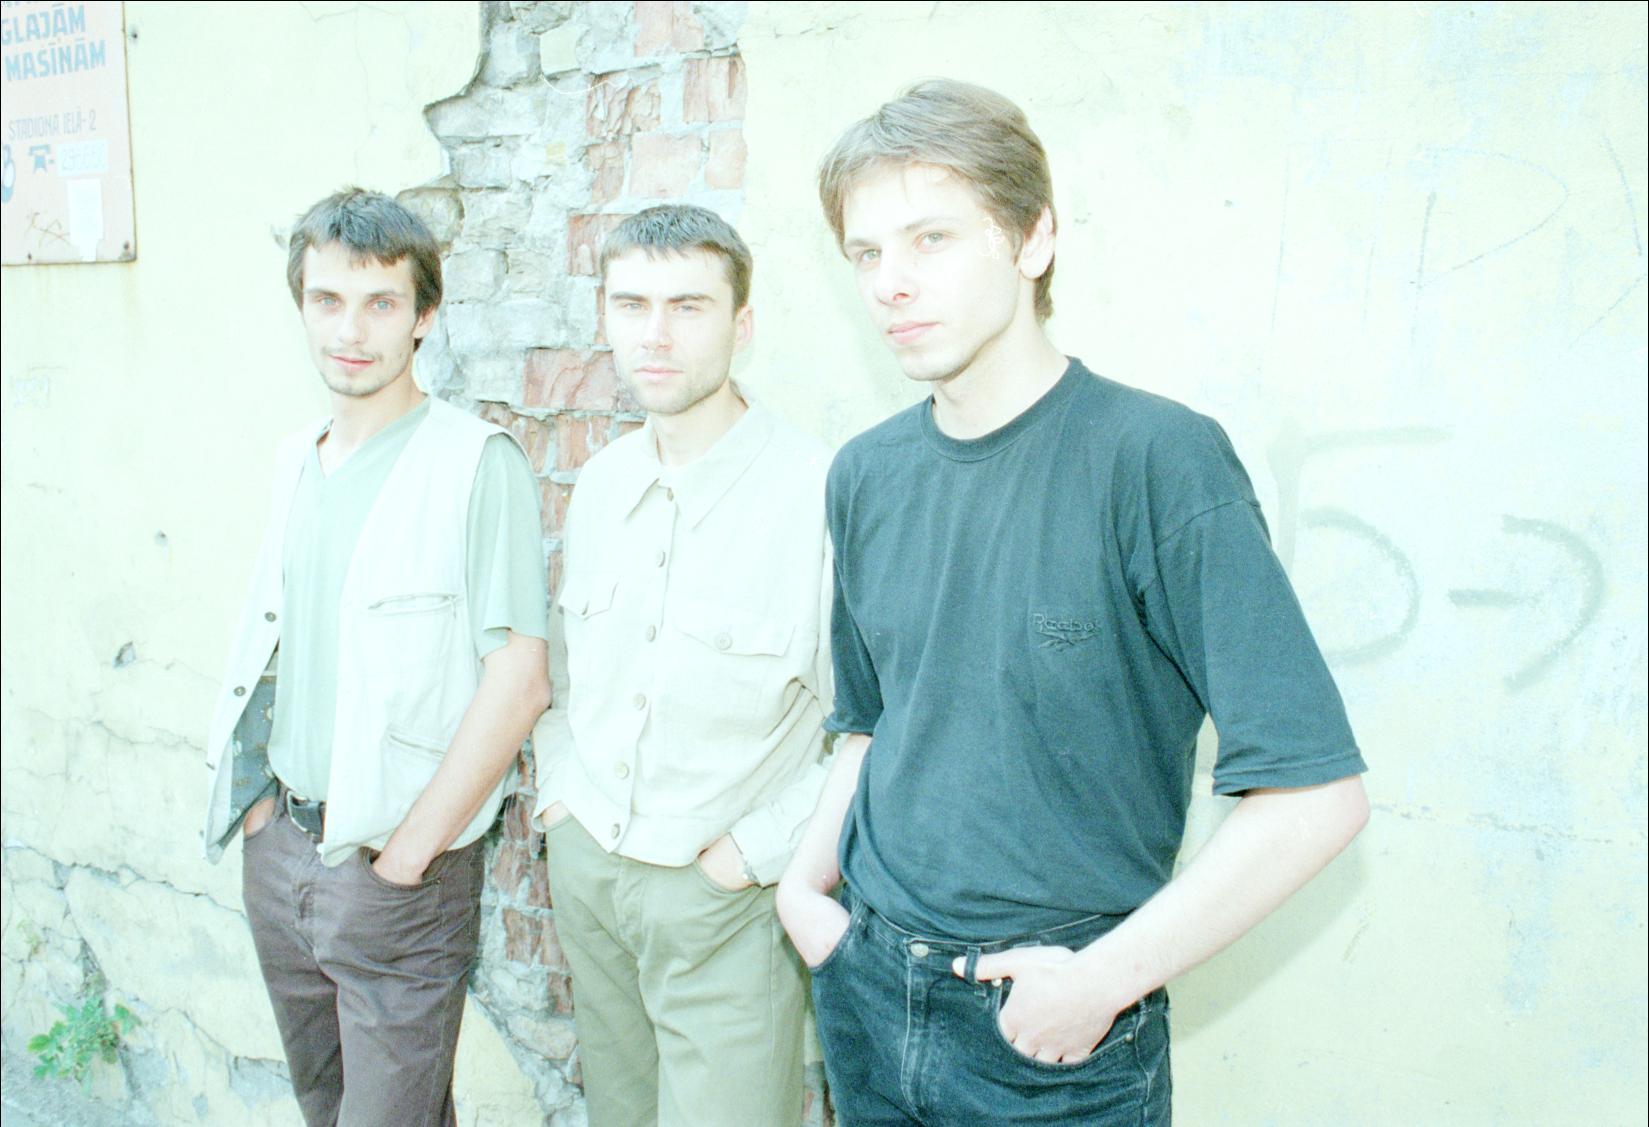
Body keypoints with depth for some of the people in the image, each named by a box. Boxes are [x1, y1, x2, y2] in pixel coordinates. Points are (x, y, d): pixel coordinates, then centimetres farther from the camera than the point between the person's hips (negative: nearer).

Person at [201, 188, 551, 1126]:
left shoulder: (477, 462, -16)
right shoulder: (299, 460, 7)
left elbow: (520, 679, -20)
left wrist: (408, 852, -16)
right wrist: (257, 796, 5)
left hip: (399, 871, -7)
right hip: (278, 846, 7)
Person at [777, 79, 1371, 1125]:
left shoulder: (1157, 458, -17)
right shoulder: (867, 475, 2)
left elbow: (1319, 793, -18)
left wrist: (1103, 978, -17)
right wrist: (805, 884, 1)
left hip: (1060, 1033, -5)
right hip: (866, 986, 5)